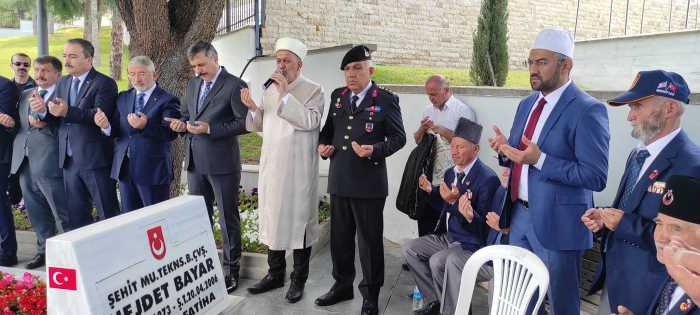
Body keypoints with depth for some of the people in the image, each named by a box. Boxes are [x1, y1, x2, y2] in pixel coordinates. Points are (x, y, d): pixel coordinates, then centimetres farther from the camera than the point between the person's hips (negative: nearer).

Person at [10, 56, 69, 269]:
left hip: (49, 161, -8)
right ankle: (45, 250, 29)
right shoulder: (25, 95, 19)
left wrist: (44, 112, -30)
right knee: (36, 213, 16)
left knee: (62, 212, -2)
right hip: (24, 162, 8)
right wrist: (31, 121, -2)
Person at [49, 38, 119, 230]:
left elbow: (100, 115, -21)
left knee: (108, 214, 2)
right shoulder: (63, 82, 15)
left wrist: (67, 112, -30)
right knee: (75, 216, 15)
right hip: (69, 160, 7)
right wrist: (46, 110, -13)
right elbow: (58, 115, 8)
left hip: (95, 159, -7)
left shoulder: (104, 83, -8)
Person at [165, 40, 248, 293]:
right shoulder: (193, 84, 12)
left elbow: (245, 123, -15)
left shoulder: (234, 85, -10)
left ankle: (231, 269, 17)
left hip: (222, 163, -7)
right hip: (195, 162, 7)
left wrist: (210, 129, -20)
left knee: (228, 219, 4)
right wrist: (181, 124, -2)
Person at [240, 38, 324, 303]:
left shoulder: (313, 91, -5)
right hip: (271, 166, 6)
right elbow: (260, 125, 16)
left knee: (298, 220, 3)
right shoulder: (270, 89, 12)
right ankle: (275, 273, 28)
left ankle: (299, 279, 17)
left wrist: (285, 94, -19)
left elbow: (310, 121, -20)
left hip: (298, 170, -6)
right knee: (272, 219, 13)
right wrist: (252, 108, -3)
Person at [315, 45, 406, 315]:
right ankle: (342, 285, 35)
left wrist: (375, 150, -20)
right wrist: (322, 144, 0)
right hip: (339, 180, 5)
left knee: (369, 240, 6)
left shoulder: (386, 100, -5)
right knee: (339, 237, 16)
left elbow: (398, 137, -4)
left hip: (369, 182, -5)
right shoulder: (337, 96, 10)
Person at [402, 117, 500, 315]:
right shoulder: (450, 173, 6)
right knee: (409, 248, 6)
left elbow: (484, 227, -23)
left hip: (474, 246, -9)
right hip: (449, 238, 9)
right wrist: (431, 191, 0)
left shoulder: (488, 179, -20)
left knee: (437, 261, -30)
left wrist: (454, 202, -34)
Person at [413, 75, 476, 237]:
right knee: (425, 219, 10)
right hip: (429, 176, 6)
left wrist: (444, 132, -17)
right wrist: (422, 129, -4)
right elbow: (417, 140, 16)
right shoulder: (429, 110, 15)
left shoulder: (463, 111, -5)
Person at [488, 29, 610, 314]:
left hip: (557, 223, -7)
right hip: (519, 215, 7)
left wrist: (539, 159, -27)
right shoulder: (526, 104, 10)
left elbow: (596, 176, -20)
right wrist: (506, 150, -6)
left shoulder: (587, 110, -15)